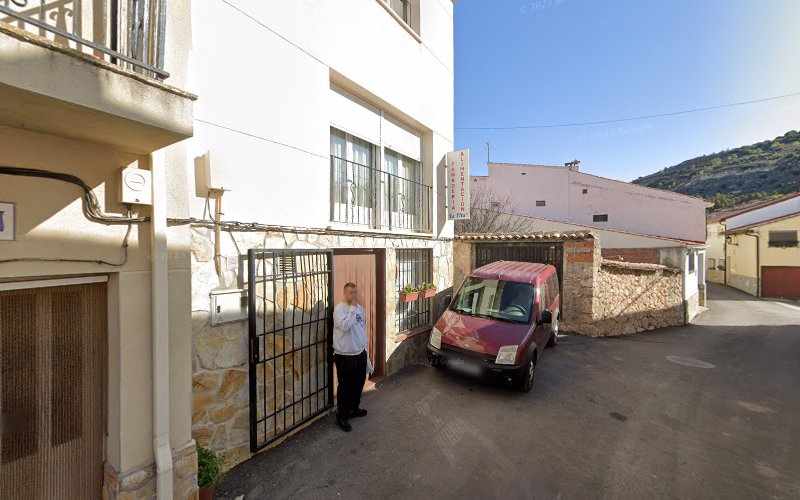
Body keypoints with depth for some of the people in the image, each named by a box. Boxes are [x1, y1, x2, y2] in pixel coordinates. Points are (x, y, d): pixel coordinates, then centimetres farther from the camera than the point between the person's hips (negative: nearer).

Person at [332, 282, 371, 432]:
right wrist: (352, 307, -30)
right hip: (344, 356, -7)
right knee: (345, 387, 7)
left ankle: (354, 409, 43)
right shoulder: (339, 308, -18)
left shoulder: (359, 307, 5)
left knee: (358, 384, 21)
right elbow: (345, 326, -34)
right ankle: (341, 417, 26)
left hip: (360, 354, 7)